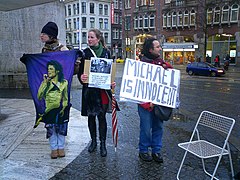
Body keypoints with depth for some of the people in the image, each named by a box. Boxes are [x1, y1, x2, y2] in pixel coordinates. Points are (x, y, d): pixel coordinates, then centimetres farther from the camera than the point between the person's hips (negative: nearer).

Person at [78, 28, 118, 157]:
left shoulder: (106, 52, 3)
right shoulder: (85, 53, 2)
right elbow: (80, 70, 1)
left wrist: (112, 82, -10)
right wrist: (81, 77, -22)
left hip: (103, 89, -1)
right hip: (89, 89, 1)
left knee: (102, 116, 3)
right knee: (90, 116, 11)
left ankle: (103, 144, 16)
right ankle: (93, 141, 29)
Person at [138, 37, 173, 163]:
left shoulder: (160, 61, 11)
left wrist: (166, 67, -1)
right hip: (146, 101, -6)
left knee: (158, 126, 13)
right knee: (146, 128, 3)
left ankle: (156, 151, 27)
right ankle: (143, 151, 22)